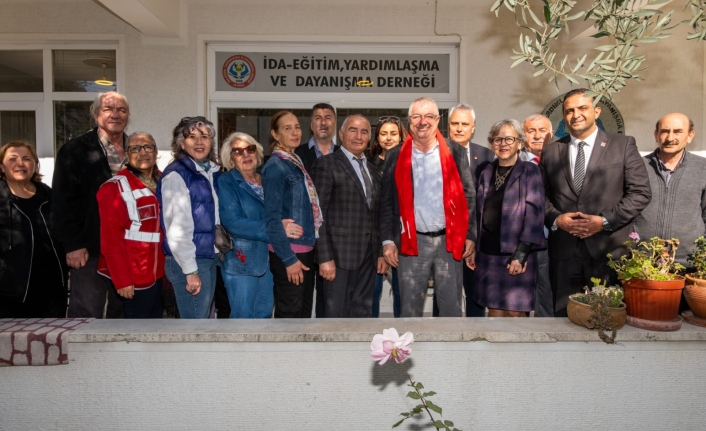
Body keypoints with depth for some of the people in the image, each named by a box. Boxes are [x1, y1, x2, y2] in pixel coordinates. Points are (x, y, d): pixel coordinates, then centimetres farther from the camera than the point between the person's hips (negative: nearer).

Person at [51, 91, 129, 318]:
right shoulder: (75, 151, -2)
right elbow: (62, 201, -7)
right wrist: (72, 244, -12)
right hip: (90, 249, -4)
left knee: (123, 313, 14)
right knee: (86, 315, 3)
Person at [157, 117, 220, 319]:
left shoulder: (212, 172, 11)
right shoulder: (176, 174, -12)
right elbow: (176, 228, -17)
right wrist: (190, 270, -18)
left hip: (209, 258, 8)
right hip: (188, 262, -8)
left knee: (202, 317, 16)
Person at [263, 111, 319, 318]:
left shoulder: (297, 162, 11)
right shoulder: (275, 167, -13)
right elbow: (272, 218, -17)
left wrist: (304, 251, 11)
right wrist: (288, 258, -19)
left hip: (305, 248, 8)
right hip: (289, 251, -8)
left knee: (304, 312, 17)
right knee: (289, 314, 3)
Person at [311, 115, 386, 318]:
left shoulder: (375, 171, 17)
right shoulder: (326, 165, -4)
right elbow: (318, 214, -10)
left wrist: (381, 252, 12)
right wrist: (325, 257, -16)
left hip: (369, 256, 6)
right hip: (340, 255, -6)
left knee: (363, 314, 12)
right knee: (336, 313, 0)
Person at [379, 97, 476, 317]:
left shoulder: (453, 154, 3)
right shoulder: (396, 157, 3)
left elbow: (468, 197, 4)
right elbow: (387, 202, 5)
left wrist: (470, 235, -1)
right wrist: (387, 240, -1)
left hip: (449, 241, 0)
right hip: (412, 242, 0)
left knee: (451, 307, 9)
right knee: (410, 307, 8)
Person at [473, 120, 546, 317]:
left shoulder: (530, 171, -4)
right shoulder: (487, 172, 11)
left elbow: (534, 214, -10)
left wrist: (521, 254, -16)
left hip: (515, 253, -4)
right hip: (488, 253, 5)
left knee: (514, 313, 3)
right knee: (494, 312, 11)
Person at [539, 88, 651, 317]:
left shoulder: (623, 145, 3)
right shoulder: (550, 151, 10)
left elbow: (640, 192, -2)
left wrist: (605, 221, -12)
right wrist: (555, 219, -9)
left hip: (610, 249, -2)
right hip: (563, 251, 2)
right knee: (564, 317, 8)